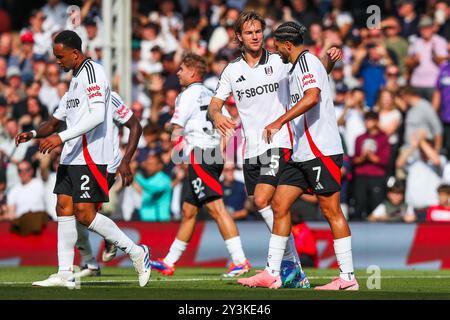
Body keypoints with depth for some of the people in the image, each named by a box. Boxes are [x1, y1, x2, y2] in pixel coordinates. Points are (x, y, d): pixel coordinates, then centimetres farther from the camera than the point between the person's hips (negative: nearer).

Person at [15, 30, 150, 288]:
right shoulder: (76, 78, 20)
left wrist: (62, 137, -25)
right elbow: (58, 119, 26)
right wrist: (33, 134, 11)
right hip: (72, 156, 10)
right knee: (64, 208, 4)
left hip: (91, 155, -10)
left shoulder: (92, 71, -11)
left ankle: (136, 252, 0)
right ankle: (65, 274, 5)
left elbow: (97, 115, -23)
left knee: (85, 213, -12)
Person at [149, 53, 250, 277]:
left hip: (199, 154, -10)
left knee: (216, 207, -15)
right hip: (214, 154, 10)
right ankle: (168, 263, 20)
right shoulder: (210, 95, 20)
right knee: (188, 210, 13)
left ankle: (240, 261, -23)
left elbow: (176, 129, -6)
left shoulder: (188, 94, -5)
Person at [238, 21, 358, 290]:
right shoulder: (297, 66, 20)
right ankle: (272, 273, 7)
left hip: (321, 151, -10)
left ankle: (348, 278, -4)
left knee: (331, 210, -7)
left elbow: (312, 97, -27)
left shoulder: (306, 61, -10)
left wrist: (280, 122, -30)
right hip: (302, 154, 10)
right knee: (280, 205, 6)